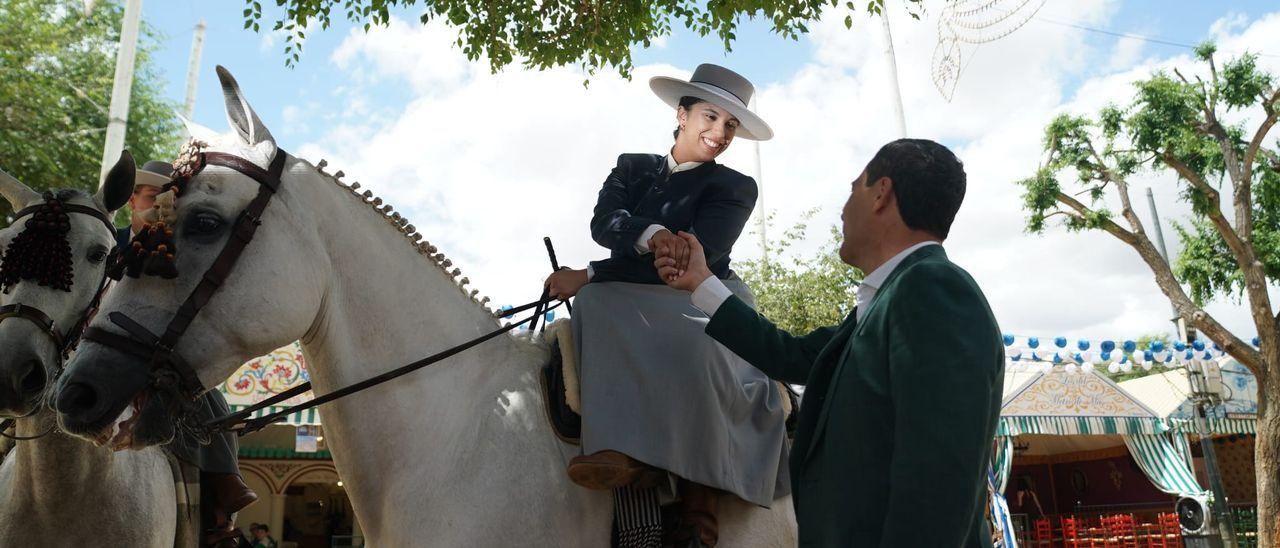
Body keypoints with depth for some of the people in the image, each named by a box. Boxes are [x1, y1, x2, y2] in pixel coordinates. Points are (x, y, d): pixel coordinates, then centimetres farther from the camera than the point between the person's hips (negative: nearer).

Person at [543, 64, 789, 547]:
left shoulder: (735, 188, 5)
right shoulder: (632, 168, 15)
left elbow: (696, 259, -11)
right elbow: (603, 223, -4)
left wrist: (589, 276, -15)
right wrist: (651, 235, -29)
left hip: (704, 302, -2)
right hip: (629, 304, 2)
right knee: (598, 303, -32)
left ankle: (699, 489, -25)